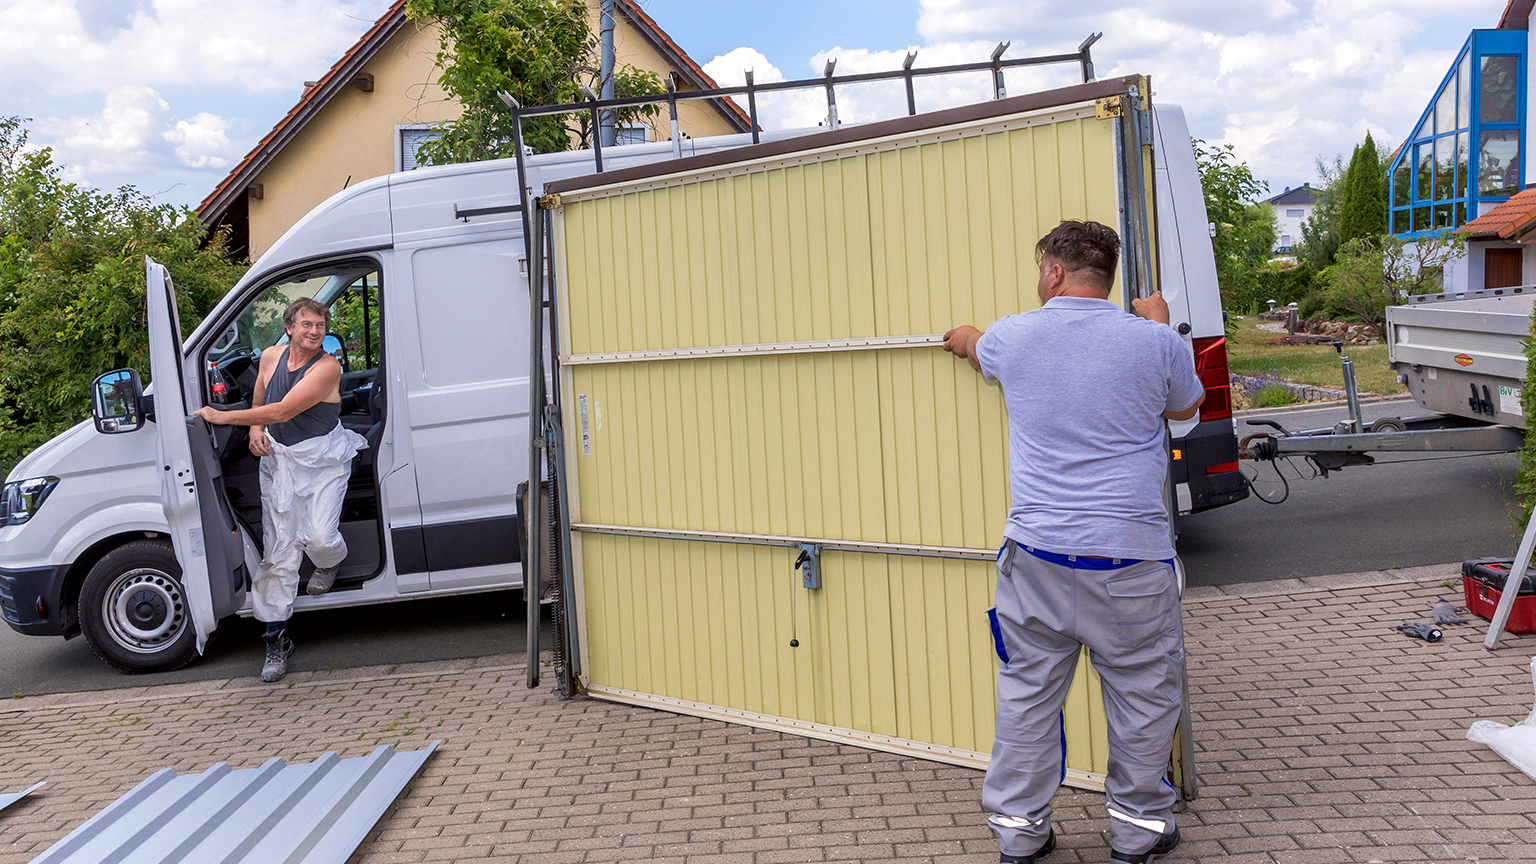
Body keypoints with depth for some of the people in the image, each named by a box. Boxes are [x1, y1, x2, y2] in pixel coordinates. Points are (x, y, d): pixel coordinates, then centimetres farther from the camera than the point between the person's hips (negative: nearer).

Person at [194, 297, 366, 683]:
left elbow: (283, 411, -24)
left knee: (319, 537, -17)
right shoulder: (270, 357, 3)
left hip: (323, 459, -4)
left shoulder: (327, 367, -16)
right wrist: (255, 432, 0)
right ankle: (276, 638, 8)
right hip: (279, 459, 4)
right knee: (279, 549, -1)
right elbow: (258, 404, 21)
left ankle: (330, 562, 24)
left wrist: (223, 417, -19)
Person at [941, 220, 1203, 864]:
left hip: (1036, 555, 2)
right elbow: (1184, 408, 17)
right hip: (1130, 557, -1)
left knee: (1027, 693, 12)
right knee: (1143, 694, 14)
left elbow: (976, 350, 26)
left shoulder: (1010, 337, 0)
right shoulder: (1154, 343, -4)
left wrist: (962, 338, 50)